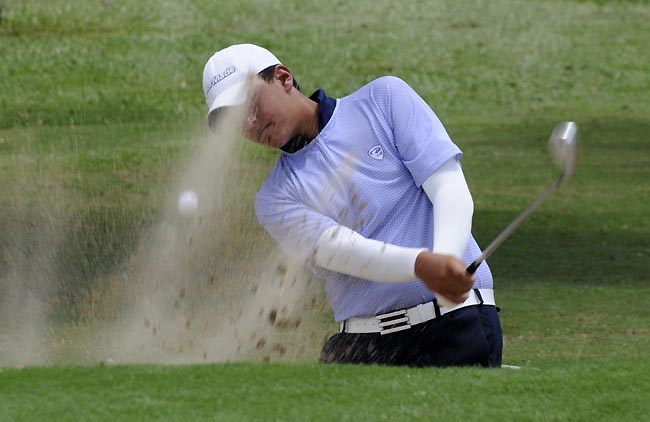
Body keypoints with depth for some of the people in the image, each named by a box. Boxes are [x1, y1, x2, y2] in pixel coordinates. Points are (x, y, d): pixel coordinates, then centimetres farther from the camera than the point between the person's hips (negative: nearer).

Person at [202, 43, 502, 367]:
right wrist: (422, 265, -29)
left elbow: (452, 191, -2)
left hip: (457, 320, -3)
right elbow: (340, 250, -9)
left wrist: (446, 262, -22)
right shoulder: (275, 199, 9)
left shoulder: (384, 98, 8)